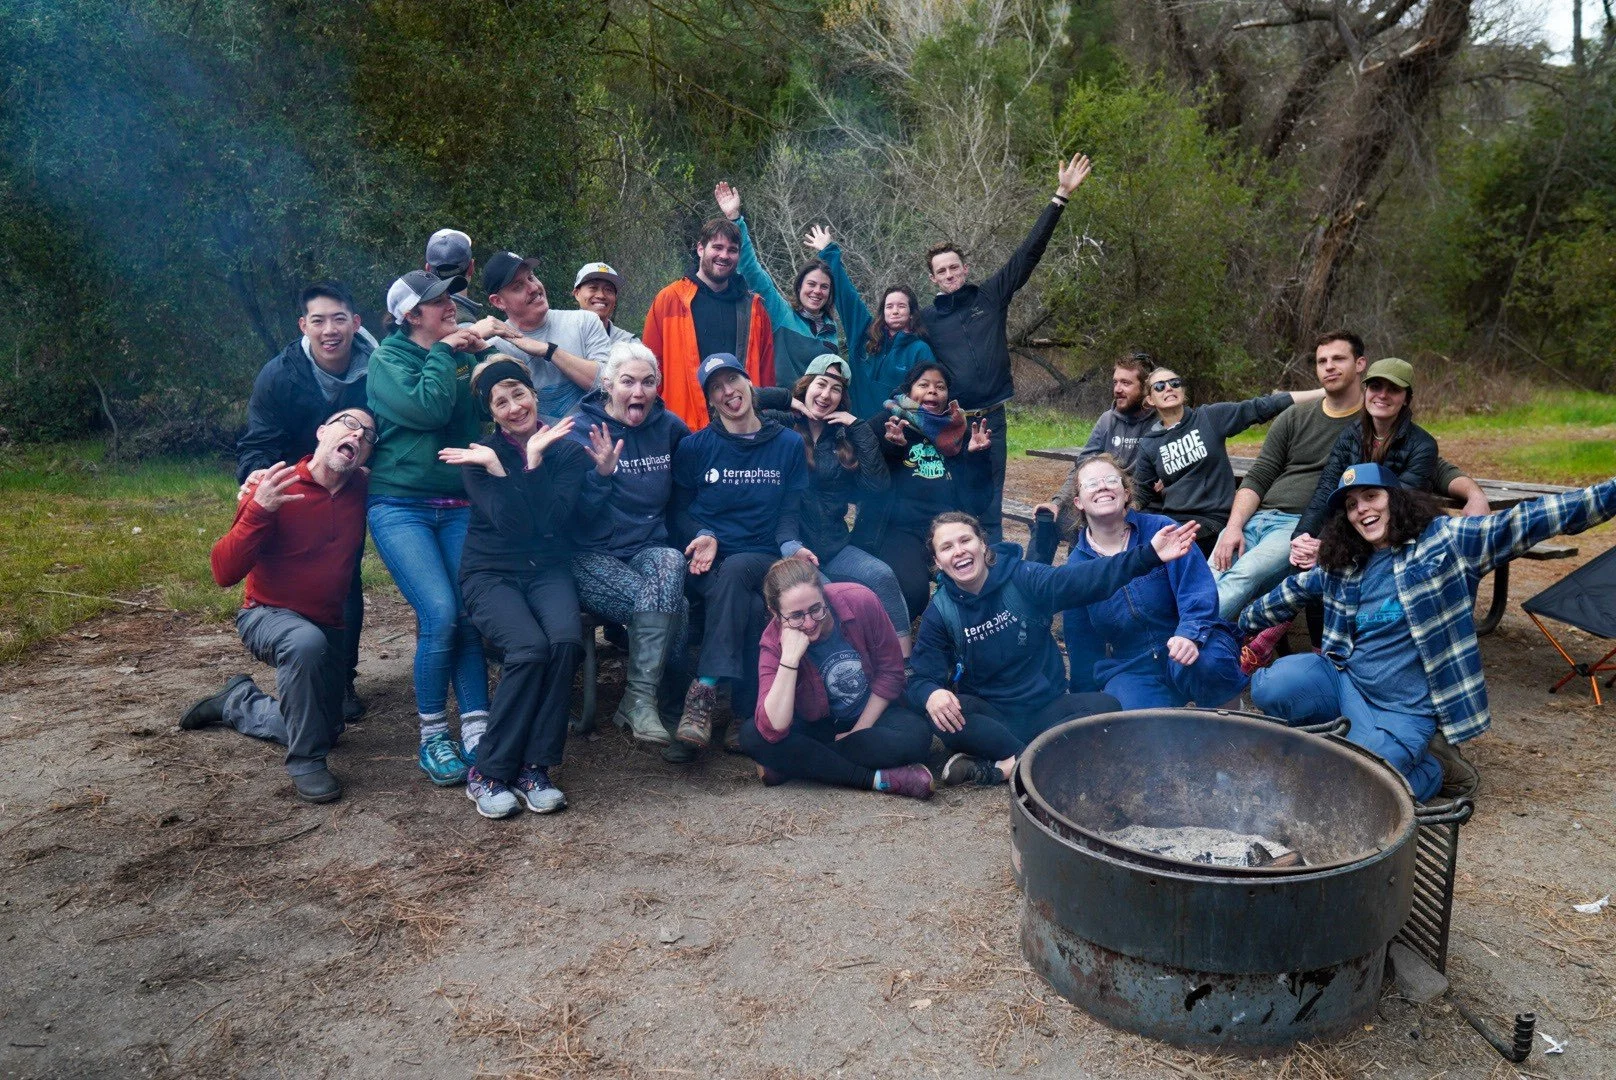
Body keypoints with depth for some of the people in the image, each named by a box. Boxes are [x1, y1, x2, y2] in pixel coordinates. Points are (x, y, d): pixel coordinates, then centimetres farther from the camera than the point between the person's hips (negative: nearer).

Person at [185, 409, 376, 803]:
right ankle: (305, 764, -24)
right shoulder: (276, 487, -20)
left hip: (328, 626, 6)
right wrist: (258, 510, -36)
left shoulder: (363, 491, -7)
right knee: (306, 642, -41)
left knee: (324, 732, 15)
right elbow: (224, 573, -24)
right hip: (268, 616, -5)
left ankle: (237, 701, 41)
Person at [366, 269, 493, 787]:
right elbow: (427, 408, -17)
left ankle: (476, 733, -7)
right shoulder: (388, 359, 0)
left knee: (469, 616, -10)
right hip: (401, 506, -4)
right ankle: (433, 736, -2)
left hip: (459, 507, 4)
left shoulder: (463, 353, 13)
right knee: (439, 614, -17)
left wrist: (482, 351, -3)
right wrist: (443, 353, -6)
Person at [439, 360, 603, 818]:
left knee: (566, 641, -30)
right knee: (529, 648, -30)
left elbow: (553, 519, -6)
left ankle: (534, 768, -18)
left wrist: (534, 461, -13)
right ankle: (488, 772, -15)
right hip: (491, 573, -2)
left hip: (547, 570, 2)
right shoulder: (480, 454, 0)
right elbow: (511, 524, -13)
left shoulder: (567, 450, 6)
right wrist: (495, 466, -19)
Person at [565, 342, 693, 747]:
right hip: (593, 557, -3)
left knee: (671, 563, -35)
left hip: (649, 550, 3)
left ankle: (639, 702, -29)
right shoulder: (581, 429, -2)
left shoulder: (669, 426, 9)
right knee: (672, 606, -32)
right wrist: (599, 472, -29)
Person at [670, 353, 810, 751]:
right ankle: (749, 710, -31)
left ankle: (705, 691, -36)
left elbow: (789, 513, 9)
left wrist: (791, 546, -13)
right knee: (748, 607, -35)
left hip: (762, 561, 0)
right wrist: (703, 536, -11)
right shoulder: (694, 447, 10)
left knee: (734, 570, -37)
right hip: (706, 565, 0)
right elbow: (680, 509, 11)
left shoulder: (789, 444, 12)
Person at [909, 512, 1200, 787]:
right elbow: (921, 677, -9)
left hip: (1047, 708, 1)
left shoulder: (1023, 579, -7)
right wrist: (931, 694, -36)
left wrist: (1149, 555, -35)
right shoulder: (940, 614, -4)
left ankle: (1004, 767, -30)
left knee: (1104, 706, -26)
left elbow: (1084, 578, -21)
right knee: (945, 716, -31)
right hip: (991, 718, -1)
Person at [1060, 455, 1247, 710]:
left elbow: (1198, 591, -11)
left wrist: (1190, 634, -31)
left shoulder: (1160, 529, -3)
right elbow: (1081, 646, 10)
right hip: (1129, 671, 1)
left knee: (1207, 662, -36)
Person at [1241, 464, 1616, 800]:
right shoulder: (1339, 564, 8)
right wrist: (1240, 623, 35)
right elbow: (1291, 592, 24)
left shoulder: (1447, 540, -4)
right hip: (1344, 680, 5)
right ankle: (1347, 737, 7)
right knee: (1270, 687, -24)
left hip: (1402, 712, -5)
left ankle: (1424, 771, 11)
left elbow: (1529, 521, -12)